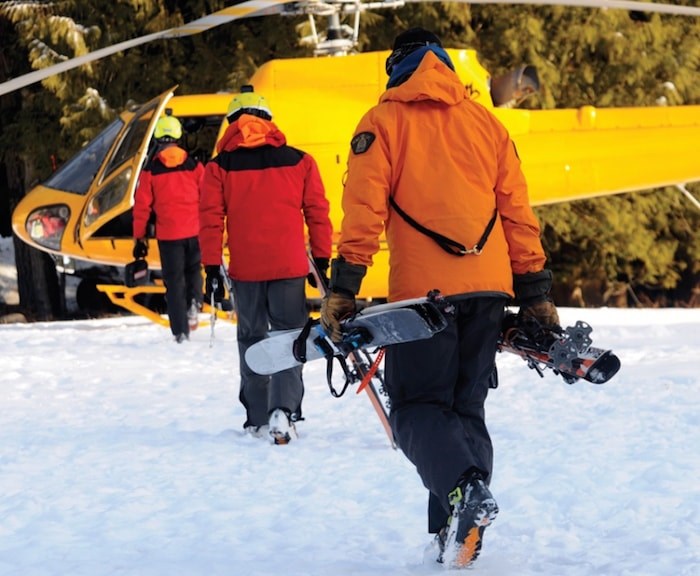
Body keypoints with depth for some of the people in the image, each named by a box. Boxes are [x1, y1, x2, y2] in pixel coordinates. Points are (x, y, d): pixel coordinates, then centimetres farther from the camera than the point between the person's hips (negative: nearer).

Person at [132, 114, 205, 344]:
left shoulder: (150, 170, -2)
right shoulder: (194, 166, 1)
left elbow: (142, 206, -1)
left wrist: (139, 238, 6)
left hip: (168, 234, -1)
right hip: (195, 231, 1)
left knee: (174, 281, 6)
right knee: (194, 269, 23)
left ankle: (180, 331, 3)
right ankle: (194, 302, -5)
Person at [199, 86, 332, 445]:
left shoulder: (219, 167, 0)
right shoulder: (299, 161, 3)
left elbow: (210, 221, -2)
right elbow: (318, 213, 5)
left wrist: (212, 269, 1)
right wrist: (322, 260, 12)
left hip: (245, 269, 0)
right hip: (290, 266, 0)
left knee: (251, 338, 13)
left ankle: (257, 418, 13)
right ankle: (283, 409, -15)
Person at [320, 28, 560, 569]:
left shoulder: (384, 122, 4)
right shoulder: (486, 122, 15)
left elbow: (364, 209, -5)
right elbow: (518, 212, 14)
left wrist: (342, 289, -5)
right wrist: (536, 295, 16)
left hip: (423, 289, -4)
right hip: (488, 287, 4)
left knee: (418, 407, 1)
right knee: (467, 407, 12)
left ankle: (464, 488, -27)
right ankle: (461, 530, 4)